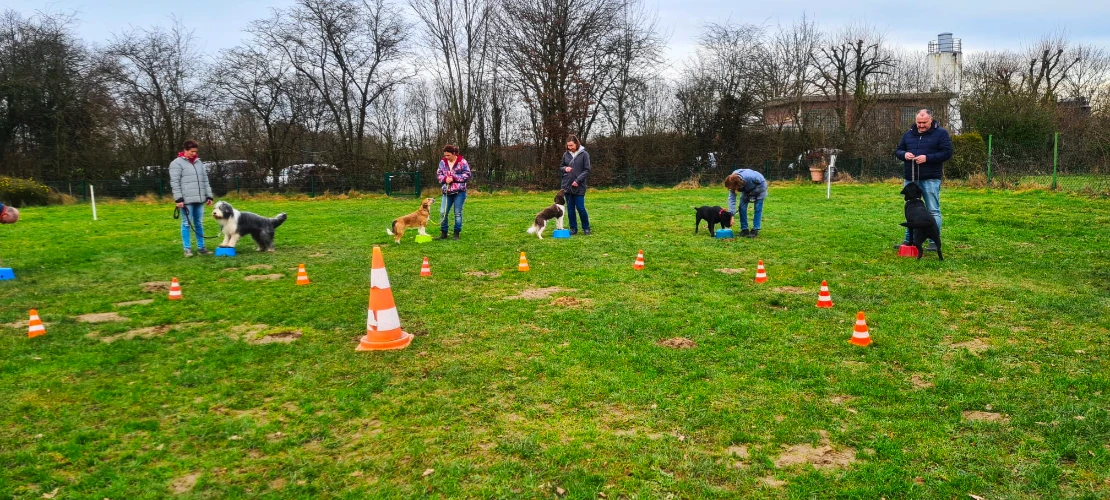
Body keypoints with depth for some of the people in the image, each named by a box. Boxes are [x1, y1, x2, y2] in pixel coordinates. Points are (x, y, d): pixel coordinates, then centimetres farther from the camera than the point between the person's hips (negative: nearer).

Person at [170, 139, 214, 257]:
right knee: (186, 224, 0)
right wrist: (178, 199, -13)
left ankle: (201, 247, 15)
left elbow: (205, 180, 17)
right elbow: (175, 183, -7)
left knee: (199, 224, 9)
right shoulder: (177, 163, -3)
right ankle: (187, 249, 5)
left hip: (199, 200, 5)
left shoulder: (199, 162, 15)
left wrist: (209, 196, 12)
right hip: (186, 200, -5)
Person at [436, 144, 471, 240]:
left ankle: (457, 233, 13)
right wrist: (445, 179, -13)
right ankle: (443, 233, 12)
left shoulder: (462, 162, -8)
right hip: (447, 191, 4)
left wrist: (454, 178, -17)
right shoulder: (443, 162, 5)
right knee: (442, 212, 0)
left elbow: (467, 175, -10)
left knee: (458, 213, 3)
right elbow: (438, 174, 9)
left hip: (459, 191, -4)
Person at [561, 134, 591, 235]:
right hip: (567, 185, 4)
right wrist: (565, 168, -6)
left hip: (579, 186, -4)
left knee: (580, 208, -3)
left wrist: (578, 180, -15)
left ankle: (586, 228, 13)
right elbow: (560, 167, 17)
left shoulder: (584, 154, -6)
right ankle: (573, 228, 17)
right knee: (570, 208, 7)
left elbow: (587, 170, -6)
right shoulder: (566, 154, 6)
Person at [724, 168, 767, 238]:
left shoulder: (749, 177, -43)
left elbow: (762, 182, -26)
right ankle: (744, 229, 3)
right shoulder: (733, 183, -28)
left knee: (758, 208, -11)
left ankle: (755, 230, -7)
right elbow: (731, 198, -27)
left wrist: (753, 193, -25)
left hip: (760, 186, -4)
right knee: (742, 207, -6)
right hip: (747, 190, 5)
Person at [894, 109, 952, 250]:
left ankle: (934, 242, 3)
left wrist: (927, 158, -19)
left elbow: (947, 153, -8)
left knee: (933, 210, -1)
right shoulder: (908, 134, 11)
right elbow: (898, 150, 15)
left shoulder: (941, 133, -2)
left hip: (930, 179, -5)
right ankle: (908, 239, 20)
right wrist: (904, 154, -9)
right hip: (910, 178, 5)